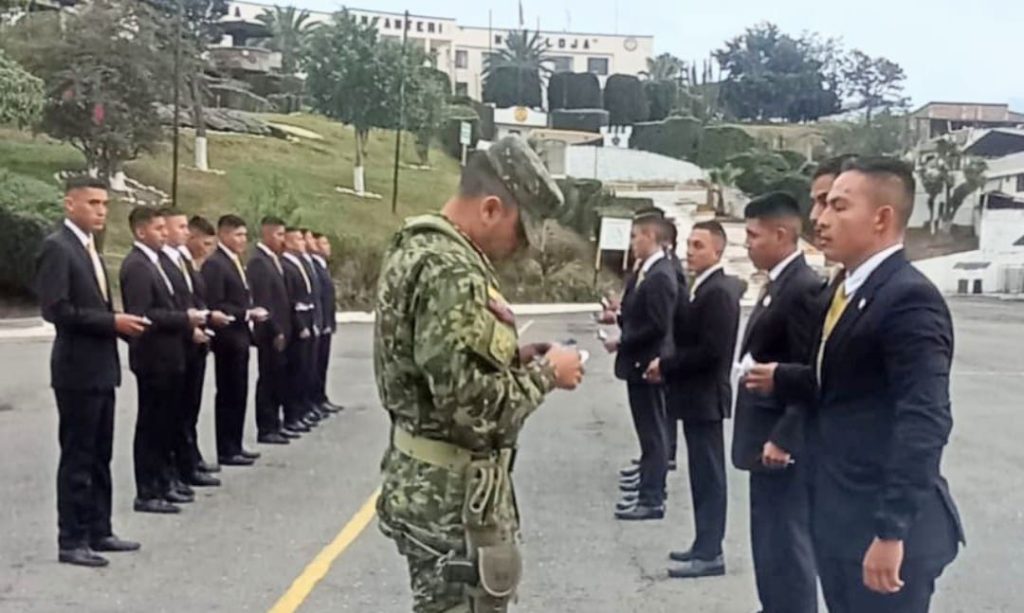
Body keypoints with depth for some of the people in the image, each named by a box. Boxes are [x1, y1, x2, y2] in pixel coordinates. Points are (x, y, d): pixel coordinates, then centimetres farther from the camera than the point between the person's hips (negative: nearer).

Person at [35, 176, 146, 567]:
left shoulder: (88, 247, 16)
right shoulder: (57, 246, -13)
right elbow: (54, 309, -22)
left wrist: (119, 324, 3)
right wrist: (112, 321, -20)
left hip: (100, 367, 9)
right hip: (77, 369, -9)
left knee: (99, 456, 14)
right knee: (77, 458, -2)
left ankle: (98, 531, 23)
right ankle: (71, 541, 7)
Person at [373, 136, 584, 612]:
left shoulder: (415, 247, 9)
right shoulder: (451, 271, -24)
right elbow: (474, 406, -29)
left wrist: (513, 359, 7)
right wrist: (544, 372, -14)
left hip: (429, 483, 10)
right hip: (453, 495, -10)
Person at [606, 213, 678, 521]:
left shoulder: (660, 276, -21)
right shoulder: (647, 271, 8)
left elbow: (657, 326, -24)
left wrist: (621, 343, -17)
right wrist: (619, 317, 4)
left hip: (647, 363, -10)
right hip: (640, 360, 10)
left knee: (652, 429, -3)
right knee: (649, 427, 21)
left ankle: (652, 499, 3)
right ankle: (650, 478, 36)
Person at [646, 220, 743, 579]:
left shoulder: (718, 291, -18)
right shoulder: (705, 288, 13)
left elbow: (710, 351, -24)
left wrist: (666, 365, -14)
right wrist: (668, 365, 2)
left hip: (705, 397, -10)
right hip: (697, 395, 10)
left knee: (708, 475, -3)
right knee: (703, 474, 14)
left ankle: (710, 553, 3)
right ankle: (705, 546, 23)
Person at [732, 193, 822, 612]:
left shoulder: (804, 288, -19)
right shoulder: (778, 284, 12)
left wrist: (782, 439, -22)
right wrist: (767, 436, 18)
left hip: (783, 443, -10)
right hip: (766, 436, 10)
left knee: (786, 543, 0)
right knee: (769, 539, 20)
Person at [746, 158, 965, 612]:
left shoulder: (909, 298, -19)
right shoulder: (847, 285, 11)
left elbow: (924, 421, -27)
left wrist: (892, 530, -30)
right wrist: (781, 379, 19)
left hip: (884, 521, -9)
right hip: (839, 513, 9)